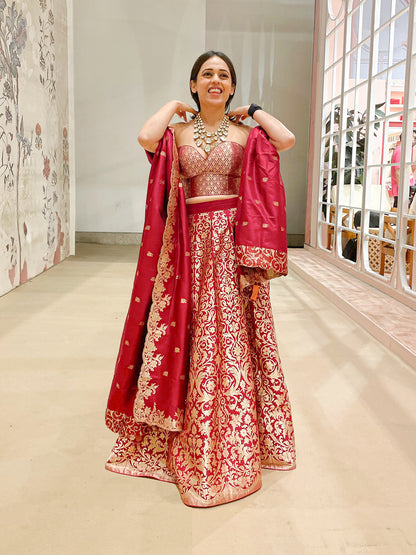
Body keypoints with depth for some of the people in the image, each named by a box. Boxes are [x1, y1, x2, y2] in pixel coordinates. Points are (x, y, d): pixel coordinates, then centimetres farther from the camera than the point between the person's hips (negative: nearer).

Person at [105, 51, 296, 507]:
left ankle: (236, 443, 16)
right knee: (191, 337, 4)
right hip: (192, 241, 1)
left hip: (234, 242, 0)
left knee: (234, 336, 2)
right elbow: (145, 137, -16)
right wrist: (173, 107, 1)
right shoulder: (177, 132, 7)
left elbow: (287, 139, -12)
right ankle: (186, 436, 22)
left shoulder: (246, 133, 7)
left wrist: (253, 111, 2)